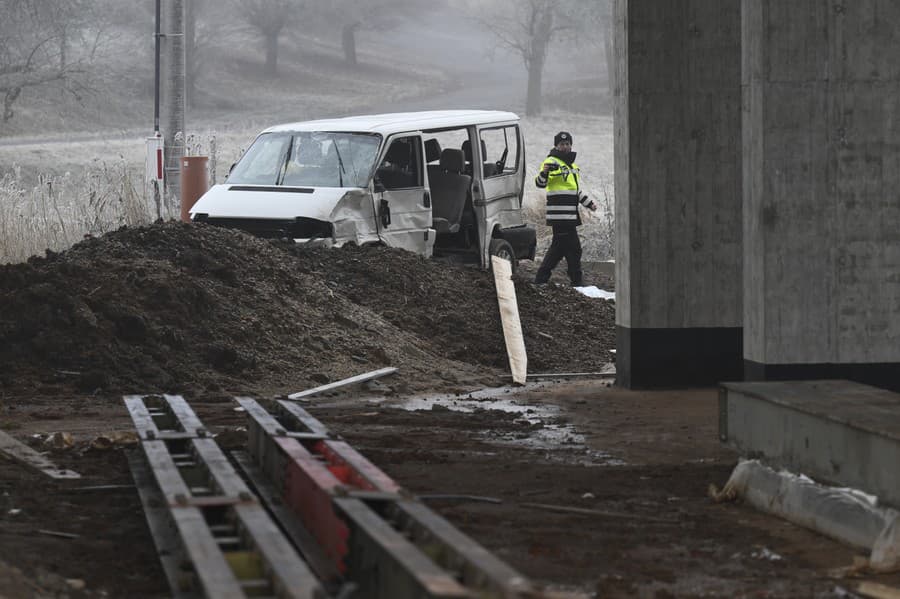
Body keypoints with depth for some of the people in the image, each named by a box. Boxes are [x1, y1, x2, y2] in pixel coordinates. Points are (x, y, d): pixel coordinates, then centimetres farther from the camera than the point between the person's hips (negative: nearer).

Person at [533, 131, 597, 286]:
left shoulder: (572, 165, 22)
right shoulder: (552, 162, -7)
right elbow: (541, 184, -21)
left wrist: (589, 203, 34)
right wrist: (544, 173, -40)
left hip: (570, 215, 9)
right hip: (560, 214, -9)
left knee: (559, 247, 12)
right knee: (573, 249, -6)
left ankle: (541, 279, 18)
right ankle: (577, 282, 2)